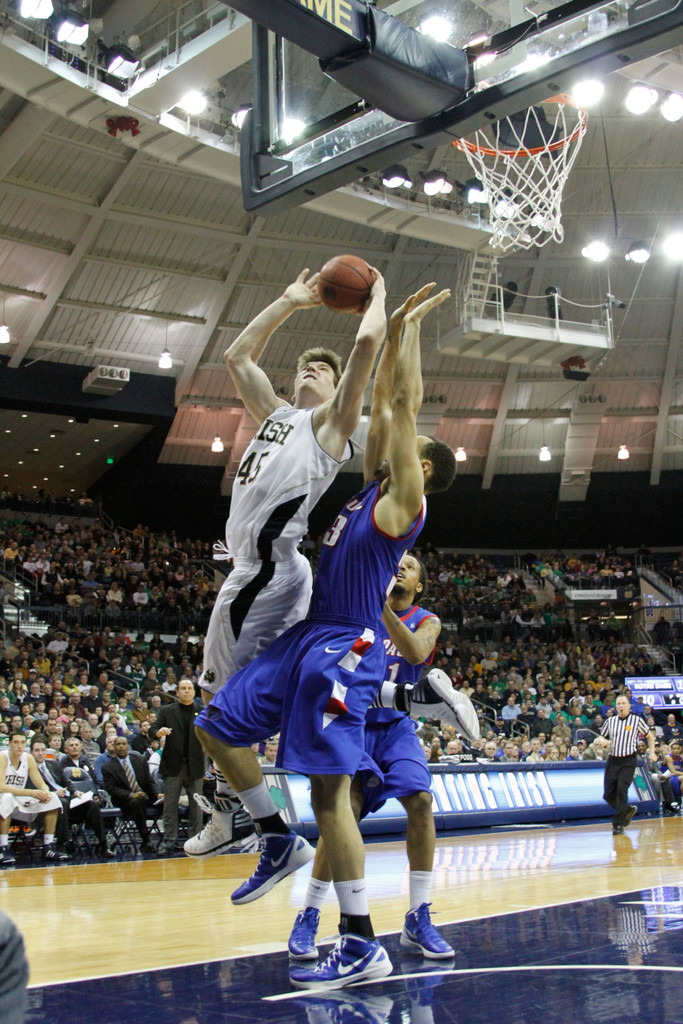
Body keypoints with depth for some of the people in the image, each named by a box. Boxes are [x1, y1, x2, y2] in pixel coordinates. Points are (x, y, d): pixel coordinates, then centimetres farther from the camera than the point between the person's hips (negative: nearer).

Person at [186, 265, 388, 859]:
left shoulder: (331, 420, 3)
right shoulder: (277, 415, 24)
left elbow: (368, 341, -8)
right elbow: (238, 355, 33)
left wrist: (377, 295, 11)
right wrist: (289, 303, 33)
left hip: (268, 570, -9)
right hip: (258, 570, 9)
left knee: (226, 696, -10)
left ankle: (233, 816, -3)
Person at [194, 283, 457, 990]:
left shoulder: (404, 499, -5)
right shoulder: (378, 482, 17)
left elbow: (404, 405, -8)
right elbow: (384, 402, 24)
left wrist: (409, 327, -1)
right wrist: (393, 331, 22)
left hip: (346, 647, -9)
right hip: (308, 636, 9)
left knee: (329, 790, -11)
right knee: (219, 724, 8)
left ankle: (362, 946, -4)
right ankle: (279, 840, 20)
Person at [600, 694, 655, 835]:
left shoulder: (637, 720, 0)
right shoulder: (610, 721, 8)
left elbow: (650, 736, 12)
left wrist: (652, 752, 3)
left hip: (628, 761, -4)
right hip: (612, 760, 4)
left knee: (621, 789, -17)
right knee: (608, 794, 1)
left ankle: (618, 824, -8)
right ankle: (628, 810, 29)